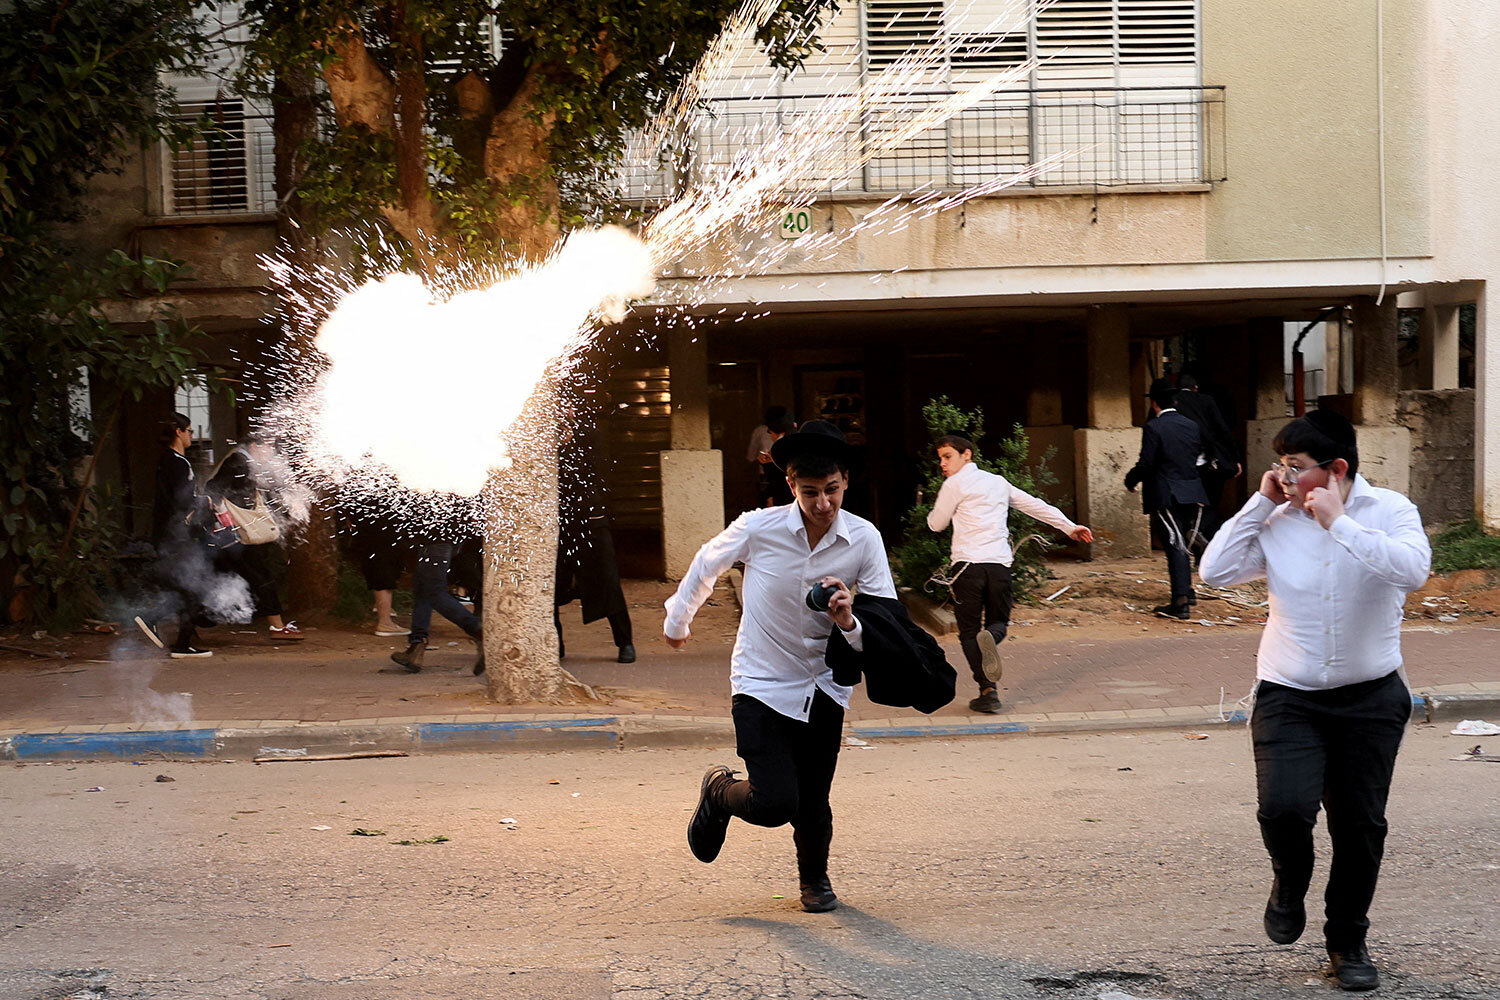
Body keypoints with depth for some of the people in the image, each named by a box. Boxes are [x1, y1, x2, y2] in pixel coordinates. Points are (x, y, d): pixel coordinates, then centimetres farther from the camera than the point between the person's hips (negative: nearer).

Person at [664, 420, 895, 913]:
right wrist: (677, 620, 21)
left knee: (813, 803, 5)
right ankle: (720, 792, 22)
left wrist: (849, 622, -32)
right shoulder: (758, 528, -16)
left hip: (823, 687, 2)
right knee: (775, 804, -14)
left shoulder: (864, 539, -11)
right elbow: (706, 565, 5)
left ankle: (814, 876, 39)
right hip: (761, 685, -2)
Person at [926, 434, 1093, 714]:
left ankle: (988, 691, -13)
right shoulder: (998, 482, 20)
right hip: (1000, 563, 4)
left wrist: (942, 499, 26)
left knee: (969, 631, 2)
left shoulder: (955, 484, 3)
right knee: (999, 623, 17)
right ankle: (990, 638, -22)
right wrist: (1068, 526, 30)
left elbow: (936, 523, 9)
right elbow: (1035, 505, 25)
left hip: (968, 563, -4)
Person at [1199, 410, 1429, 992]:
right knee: (1284, 807, -19)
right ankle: (1289, 884, 15)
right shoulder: (1276, 521, -2)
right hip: (1289, 698, 0)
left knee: (1360, 825, 7)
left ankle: (1347, 943, 27)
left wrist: (1338, 522, -25)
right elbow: (1215, 571, -8)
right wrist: (1261, 502, -10)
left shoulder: (1389, 511, -6)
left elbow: (1413, 570, -25)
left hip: (1370, 698, 0)